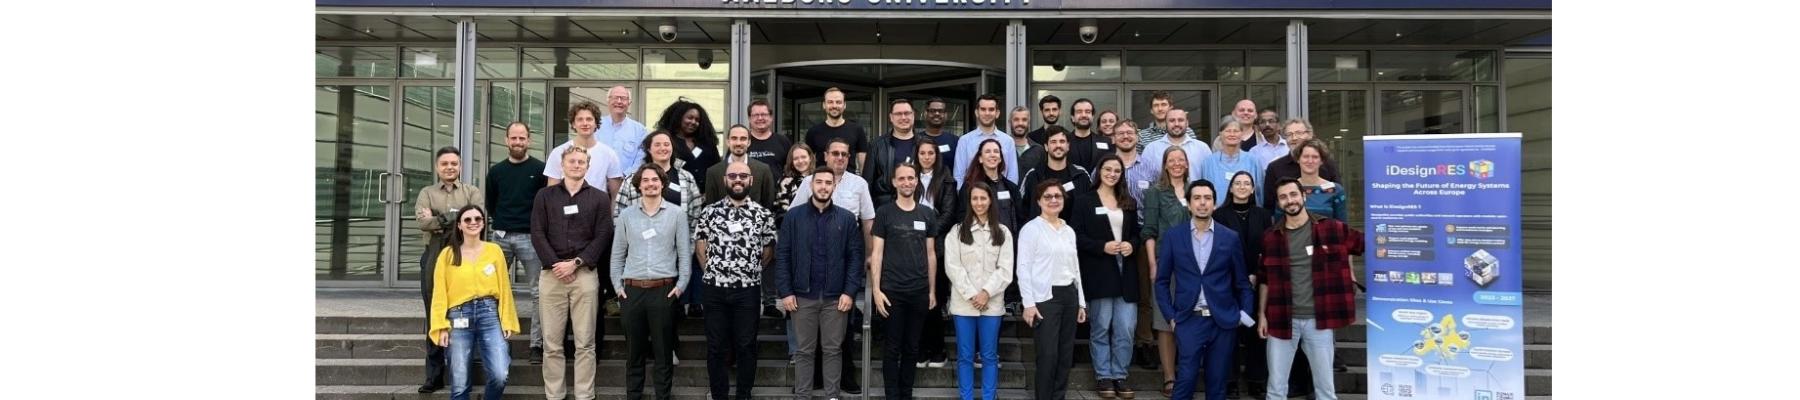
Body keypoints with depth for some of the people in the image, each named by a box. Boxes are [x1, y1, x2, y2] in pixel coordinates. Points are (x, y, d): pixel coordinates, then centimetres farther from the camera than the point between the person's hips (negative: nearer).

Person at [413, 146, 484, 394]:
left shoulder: (472, 192, 10)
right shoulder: (427, 193, 13)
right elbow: (422, 221, -6)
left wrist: (440, 219, -10)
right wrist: (456, 219, -13)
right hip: (434, 259, 1)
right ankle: (434, 376, 9)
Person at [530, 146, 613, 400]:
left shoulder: (599, 198, 9)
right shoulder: (545, 196, 12)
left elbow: (602, 238, 1)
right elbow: (538, 234, 3)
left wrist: (575, 263, -9)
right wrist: (555, 264, -9)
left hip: (585, 274, -1)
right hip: (552, 273, 1)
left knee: (585, 343, -2)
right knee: (552, 343, 1)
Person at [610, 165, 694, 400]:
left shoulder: (676, 214, 4)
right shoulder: (626, 215, 9)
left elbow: (684, 253, 3)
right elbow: (617, 254, 11)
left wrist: (681, 285, -5)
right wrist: (617, 285, 3)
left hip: (664, 290, -2)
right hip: (632, 290, 2)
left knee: (664, 351, 2)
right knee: (634, 351, 7)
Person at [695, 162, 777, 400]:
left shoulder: (763, 215, 1)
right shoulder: (710, 212, 2)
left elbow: (768, 253, 9)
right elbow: (700, 247, 9)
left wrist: (750, 272, 8)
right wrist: (712, 272, 5)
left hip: (748, 290, 0)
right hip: (716, 289, 1)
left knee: (746, 346, 6)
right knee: (716, 346, 6)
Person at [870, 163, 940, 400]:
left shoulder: (928, 214, 7)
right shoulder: (884, 213, -1)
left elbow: (931, 254, 10)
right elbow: (876, 253, -3)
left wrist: (932, 290, 8)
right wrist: (876, 289, -10)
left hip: (919, 291, 3)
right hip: (892, 291, -3)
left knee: (912, 347, 9)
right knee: (892, 347, 2)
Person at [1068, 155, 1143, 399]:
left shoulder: (1129, 203, 16)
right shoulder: (1083, 200, 1)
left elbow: (1137, 233, 18)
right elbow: (1076, 235, -5)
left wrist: (1132, 244, -4)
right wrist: (1102, 246, -16)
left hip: (1125, 272, 4)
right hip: (1099, 272, -4)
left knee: (1126, 329, -1)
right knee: (1101, 327, 2)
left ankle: (1119, 376, 10)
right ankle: (1103, 377, 11)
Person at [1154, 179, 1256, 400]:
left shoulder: (1230, 237, 4)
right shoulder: (1173, 236, 2)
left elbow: (1242, 282, 9)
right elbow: (1162, 281, 5)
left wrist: (1245, 315, 1)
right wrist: (1170, 316, -1)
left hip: (1223, 321, 1)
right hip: (1189, 320, -1)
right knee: (1186, 380, -7)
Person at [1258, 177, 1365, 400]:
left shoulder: (1331, 229, -1)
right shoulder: (1271, 237, 4)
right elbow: (1266, 280, 9)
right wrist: (1262, 314, 6)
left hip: (1318, 320, -1)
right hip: (1282, 320, 1)